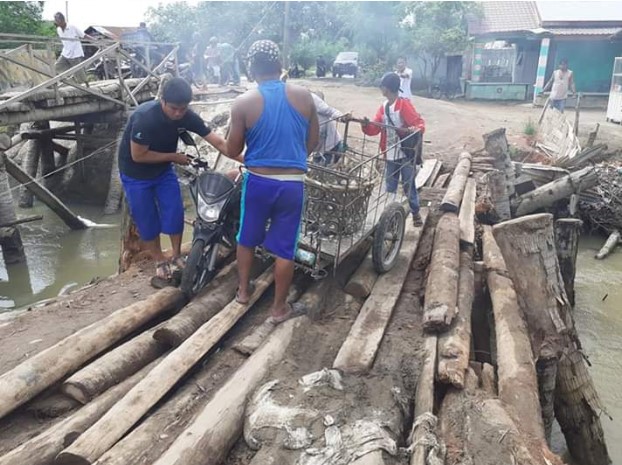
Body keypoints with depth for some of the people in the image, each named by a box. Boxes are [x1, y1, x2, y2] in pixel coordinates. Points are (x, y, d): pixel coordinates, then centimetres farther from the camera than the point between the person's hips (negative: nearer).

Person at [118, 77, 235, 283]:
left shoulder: (187, 116, -18)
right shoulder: (144, 117, -34)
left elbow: (218, 141, -17)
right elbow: (138, 156, -27)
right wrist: (174, 156, -22)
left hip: (163, 170, 4)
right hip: (136, 174, -4)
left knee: (175, 213, 0)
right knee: (147, 220, 3)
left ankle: (177, 256, 20)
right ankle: (160, 262, 22)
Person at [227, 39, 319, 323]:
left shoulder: (243, 103, -8)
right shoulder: (304, 96, -3)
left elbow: (232, 151, -2)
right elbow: (312, 142, 7)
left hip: (258, 181, 0)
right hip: (293, 183, 1)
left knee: (247, 238, 22)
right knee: (285, 248, 11)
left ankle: (244, 290, 38)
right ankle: (279, 308, 23)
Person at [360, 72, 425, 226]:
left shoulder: (404, 104, -12)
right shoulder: (383, 107, 10)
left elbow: (419, 122, -15)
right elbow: (375, 129, 6)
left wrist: (417, 128, -37)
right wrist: (366, 125, -14)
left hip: (406, 154, -6)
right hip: (390, 155, 6)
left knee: (408, 185, 4)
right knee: (390, 187, 11)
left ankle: (415, 212, 22)